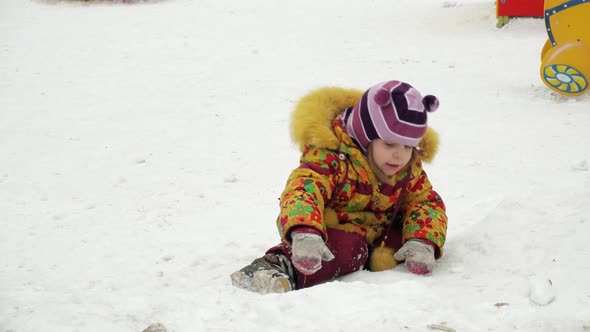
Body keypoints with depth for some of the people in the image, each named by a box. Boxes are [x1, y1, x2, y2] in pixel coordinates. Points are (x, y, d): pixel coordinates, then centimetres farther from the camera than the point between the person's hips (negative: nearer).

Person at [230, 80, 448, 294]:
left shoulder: (409, 167, -3)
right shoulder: (330, 157, -25)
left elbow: (427, 201, 1)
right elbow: (303, 189, -40)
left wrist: (422, 243, -22)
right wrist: (305, 234, -62)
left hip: (376, 233, 7)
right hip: (331, 230, -7)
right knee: (348, 249, -41)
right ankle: (280, 265, -58)